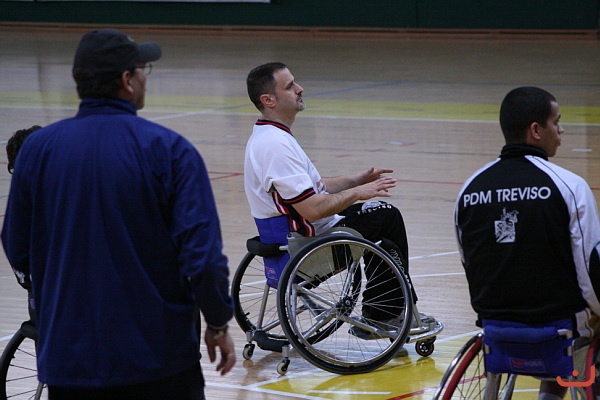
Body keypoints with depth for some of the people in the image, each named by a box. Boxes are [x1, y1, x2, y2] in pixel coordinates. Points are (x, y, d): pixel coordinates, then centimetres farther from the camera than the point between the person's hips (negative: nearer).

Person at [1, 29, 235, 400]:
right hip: (159, 359, -2)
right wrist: (219, 325, 0)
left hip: (67, 359, 3)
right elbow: (202, 255, -15)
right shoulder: (169, 149, -10)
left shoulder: (37, 148, -2)